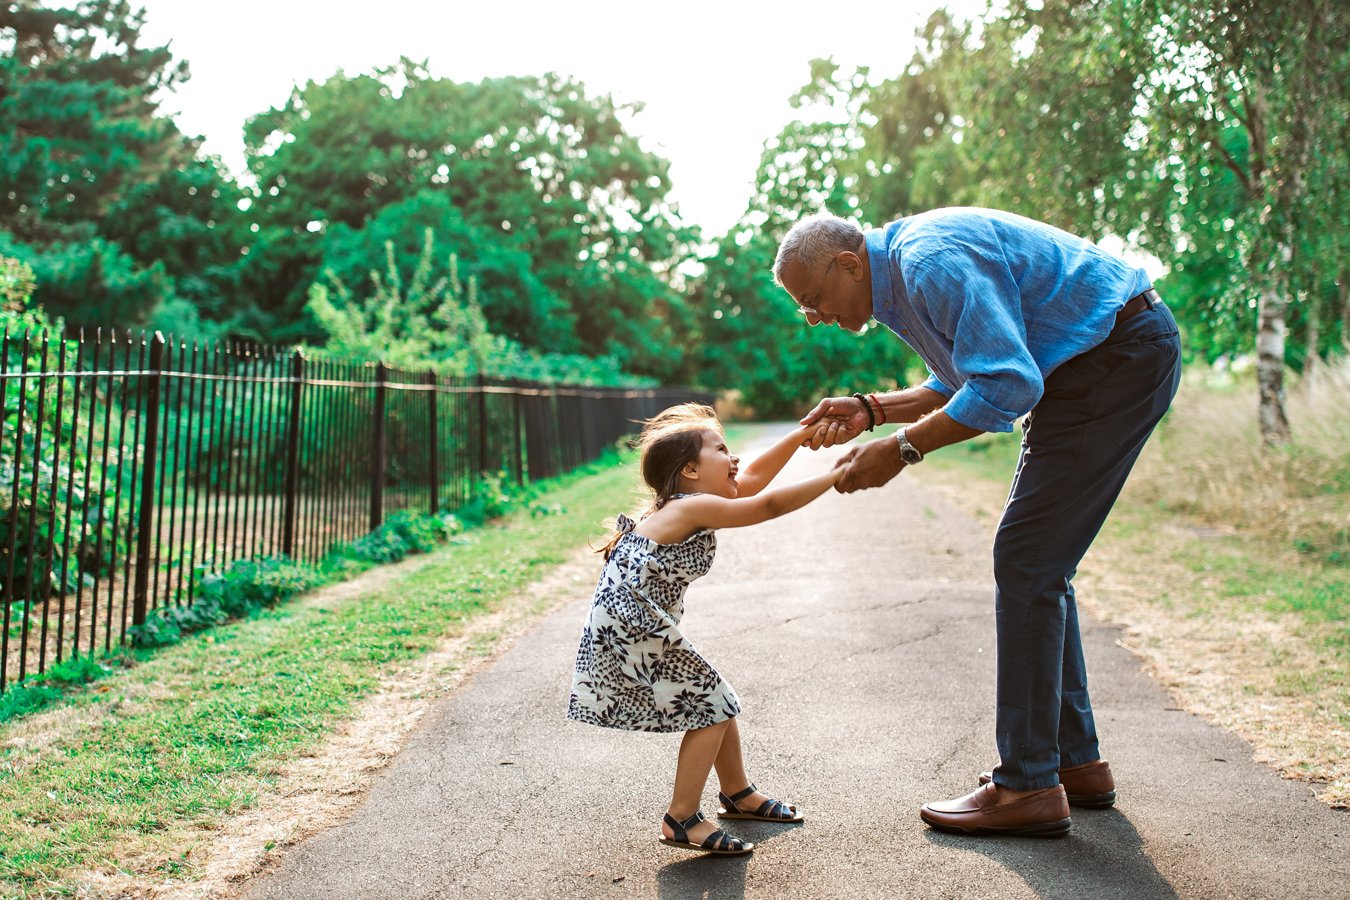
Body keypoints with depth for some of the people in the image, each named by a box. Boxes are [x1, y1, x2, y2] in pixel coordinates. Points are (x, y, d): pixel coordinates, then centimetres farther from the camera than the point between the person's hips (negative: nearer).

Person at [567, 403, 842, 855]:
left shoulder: (685, 504, 10)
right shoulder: (694, 507, -17)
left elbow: (754, 477, 22)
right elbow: (772, 505, -20)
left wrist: (800, 435, 18)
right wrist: (838, 474, -13)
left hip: (639, 628, 10)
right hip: (630, 628, -10)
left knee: (717, 699, 18)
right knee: (712, 706, -3)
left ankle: (737, 794, 37)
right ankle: (681, 821, 5)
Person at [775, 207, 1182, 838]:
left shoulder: (933, 263, -22)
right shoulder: (903, 270, 11)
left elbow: (1007, 386, -27)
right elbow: (963, 381, 19)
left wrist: (901, 449, -21)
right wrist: (871, 410, 4)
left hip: (1121, 357, -11)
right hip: (1087, 366, 11)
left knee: (1027, 560, -11)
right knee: (1039, 564, 12)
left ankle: (1028, 786, -6)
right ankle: (1074, 760, 20)